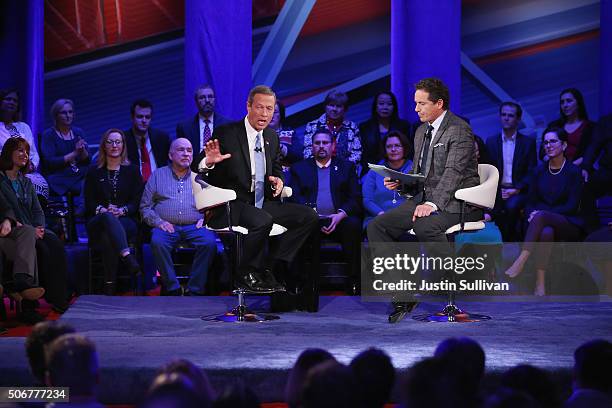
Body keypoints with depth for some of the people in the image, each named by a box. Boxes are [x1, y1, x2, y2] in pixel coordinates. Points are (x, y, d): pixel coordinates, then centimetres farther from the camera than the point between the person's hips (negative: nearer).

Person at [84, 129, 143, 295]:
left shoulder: (132, 171, 18)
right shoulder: (94, 173, 19)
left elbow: (137, 201, 7)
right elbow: (89, 202, 9)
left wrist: (122, 210, -14)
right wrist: (102, 210, -13)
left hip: (126, 221, 0)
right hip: (97, 222, 0)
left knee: (108, 236, -39)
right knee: (108, 218, -41)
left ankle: (109, 287, -49)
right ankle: (127, 257, -63)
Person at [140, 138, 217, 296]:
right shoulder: (158, 175, 18)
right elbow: (145, 206, 14)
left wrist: (205, 218, -2)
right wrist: (158, 222, -3)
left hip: (195, 226, 1)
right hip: (167, 226, -1)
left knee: (209, 242, -32)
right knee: (157, 242, -35)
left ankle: (194, 291, -25)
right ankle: (173, 289, -26)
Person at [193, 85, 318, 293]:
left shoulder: (272, 137, 13)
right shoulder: (226, 134, -7)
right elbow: (196, 166, -8)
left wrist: (277, 179, 0)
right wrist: (209, 161, -32)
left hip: (263, 204, 7)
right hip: (233, 205, -7)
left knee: (309, 216, -8)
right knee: (263, 221, -36)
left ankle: (271, 268, -6)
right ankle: (247, 274, -13)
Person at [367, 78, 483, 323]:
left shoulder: (459, 130, -11)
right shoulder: (422, 131, 17)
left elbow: (453, 173, -21)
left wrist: (433, 204, -33)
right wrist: (399, 181, 2)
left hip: (455, 202, -8)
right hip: (424, 197, 8)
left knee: (425, 227, -38)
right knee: (377, 226, -10)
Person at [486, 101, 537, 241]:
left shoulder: (528, 142, 8)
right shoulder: (491, 142, 13)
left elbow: (532, 173, 3)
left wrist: (516, 189, -12)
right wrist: (499, 191, -9)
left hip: (519, 192, -1)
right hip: (497, 190, 1)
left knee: (511, 206, -35)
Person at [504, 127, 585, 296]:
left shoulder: (574, 172, 0)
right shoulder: (539, 171, 13)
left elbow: (572, 206, -8)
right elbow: (531, 202, 13)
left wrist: (541, 213, -17)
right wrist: (531, 214, -12)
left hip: (569, 225, -3)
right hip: (545, 223, 3)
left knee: (541, 216, -36)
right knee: (546, 232, -37)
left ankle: (521, 261, -44)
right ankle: (540, 284, -44)